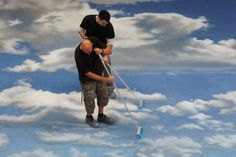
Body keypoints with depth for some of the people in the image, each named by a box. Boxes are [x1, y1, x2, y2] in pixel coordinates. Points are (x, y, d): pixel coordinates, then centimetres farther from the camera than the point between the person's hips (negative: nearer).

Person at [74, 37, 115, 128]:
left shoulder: (94, 41, -22)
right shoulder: (78, 55, -34)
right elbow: (88, 74, -27)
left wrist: (101, 51, -32)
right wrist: (106, 79, -26)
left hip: (99, 74, 5)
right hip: (87, 79, -5)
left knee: (104, 97, 16)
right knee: (90, 100, 7)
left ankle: (101, 115, 37)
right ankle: (89, 117, 34)